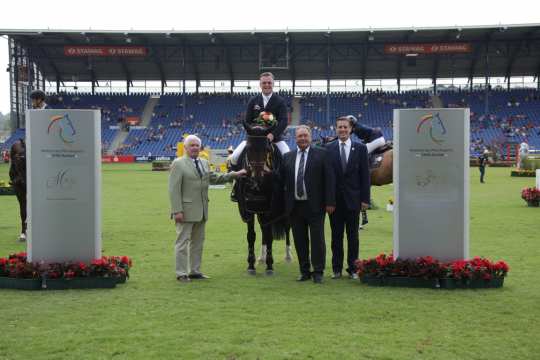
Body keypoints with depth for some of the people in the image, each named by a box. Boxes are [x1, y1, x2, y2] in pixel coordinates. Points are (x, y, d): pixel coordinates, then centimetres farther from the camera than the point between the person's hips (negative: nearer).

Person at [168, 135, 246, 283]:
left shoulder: (204, 163, 13)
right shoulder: (178, 164, -8)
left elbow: (214, 179, 25)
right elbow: (174, 190, -13)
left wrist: (234, 174, 17)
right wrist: (177, 211, -19)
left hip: (201, 211, 7)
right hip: (186, 210, -7)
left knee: (198, 242, 13)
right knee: (183, 241, -1)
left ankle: (194, 271, 22)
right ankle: (181, 273, 5)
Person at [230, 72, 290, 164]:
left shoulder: (280, 101, -2)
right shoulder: (253, 101, 5)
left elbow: (284, 120, -12)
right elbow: (247, 121, 3)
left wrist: (273, 134, -27)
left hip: (274, 137, -2)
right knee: (234, 157, -10)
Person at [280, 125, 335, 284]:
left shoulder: (321, 154, 0)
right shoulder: (288, 157, 11)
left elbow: (329, 179, -4)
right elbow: (281, 180, 11)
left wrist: (330, 202, -9)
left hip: (315, 206, -3)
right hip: (294, 206, 3)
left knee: (317, 239, 0)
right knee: (300, 240, 8)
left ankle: (318, 272, 9)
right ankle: (304, 271, 18)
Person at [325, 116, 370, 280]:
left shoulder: (360, 148, 3)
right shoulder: (328, 148, 2)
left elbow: (365, 175, 2)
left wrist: (365, 199, -3)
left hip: (353, 199, 0)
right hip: (335, 199, 0)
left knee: (353, 236, 6)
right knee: (336, 235, 6)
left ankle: (353, 269, 13)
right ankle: (336, 269, 14)